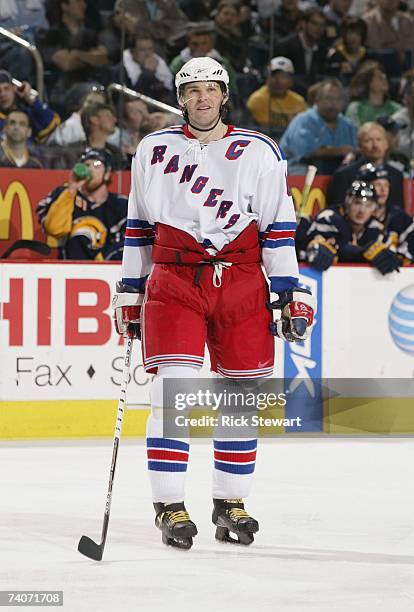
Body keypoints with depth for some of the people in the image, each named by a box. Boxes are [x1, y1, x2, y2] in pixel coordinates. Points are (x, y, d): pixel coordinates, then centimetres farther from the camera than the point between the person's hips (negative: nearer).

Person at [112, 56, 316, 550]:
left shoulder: (259, 153, 4)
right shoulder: (154, 151, 8)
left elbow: (279, 227, 3)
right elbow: (138, 227, 14)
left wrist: (291, 294, -2)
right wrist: (129, 295, 12)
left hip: (241, 285, 0)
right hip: (173, 281, 0)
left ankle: (231, 503, 17)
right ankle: (169, 505, -7)